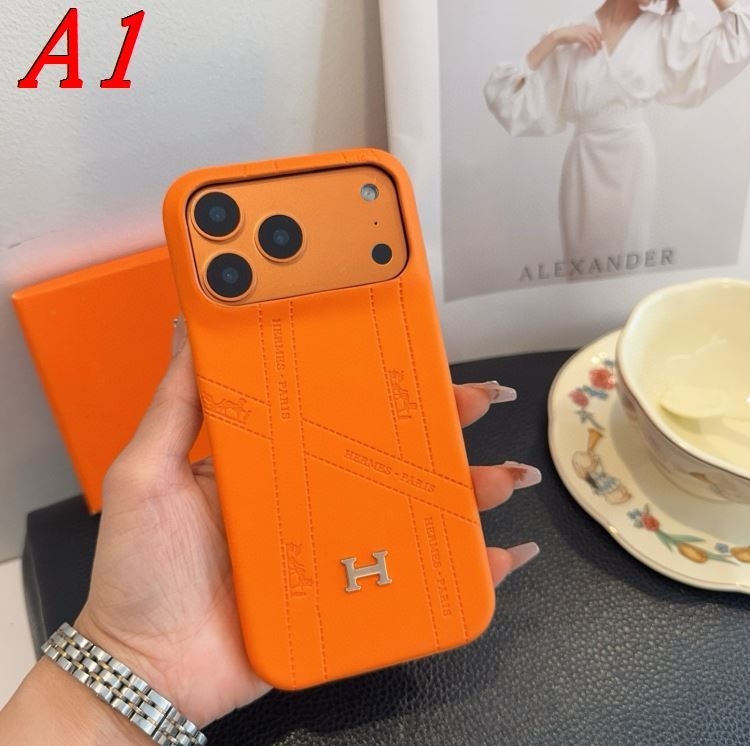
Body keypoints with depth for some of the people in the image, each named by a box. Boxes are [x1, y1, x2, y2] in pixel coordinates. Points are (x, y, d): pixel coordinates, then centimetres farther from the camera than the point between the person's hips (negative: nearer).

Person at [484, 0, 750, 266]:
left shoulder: (664, 27, 2)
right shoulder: (571, 39, -4)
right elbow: (507, 97, -12)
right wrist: (552, 39, -17)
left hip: (634, 160, 2)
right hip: (587, 162, -1)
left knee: (630, 252, 13)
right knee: (584, 258, 8)